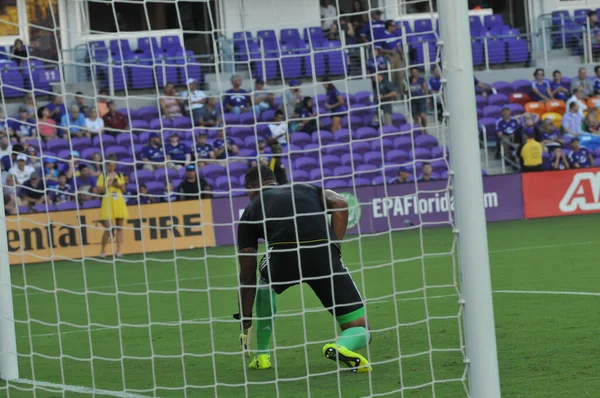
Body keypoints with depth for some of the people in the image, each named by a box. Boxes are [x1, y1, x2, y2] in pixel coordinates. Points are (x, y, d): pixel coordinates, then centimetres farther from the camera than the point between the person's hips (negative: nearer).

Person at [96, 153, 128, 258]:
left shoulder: (119, 176, 11)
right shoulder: (103, 176, 1)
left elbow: (124, 190, 13)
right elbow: (97, 191, -4)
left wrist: (119, 185, -7)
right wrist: (108, 185, -14)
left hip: (119, 202, 4)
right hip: (108, 203, -4)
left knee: (119, 227, 1)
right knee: (108, 228, -11)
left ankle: (118, 251, 3)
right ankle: (102, 251, 2)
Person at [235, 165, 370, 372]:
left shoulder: (251, 210, 28)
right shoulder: (307, 189, 32)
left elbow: (247, 277, 29)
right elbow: (340, 203, 8)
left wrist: (245, 322, 36)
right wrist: (334, 245, 10)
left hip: (284, 256, 0)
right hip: (324, 254, 0)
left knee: (265, 281, 40)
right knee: (360, 332, 11)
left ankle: (262, 355, 34)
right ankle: (342, 347, -24)